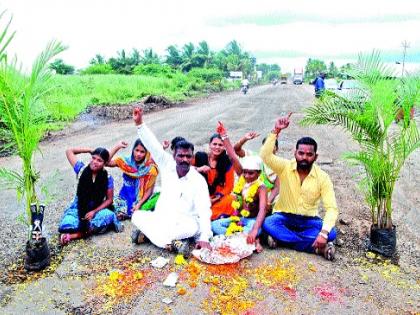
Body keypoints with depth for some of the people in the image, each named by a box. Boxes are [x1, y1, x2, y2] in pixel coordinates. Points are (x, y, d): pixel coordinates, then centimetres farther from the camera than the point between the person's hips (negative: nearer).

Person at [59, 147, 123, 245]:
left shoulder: (107, 178, -11)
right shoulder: (82, 170, -9)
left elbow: (109, 199, -6)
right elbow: (69, 151, -4)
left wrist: (94, 211, -19)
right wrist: (90, 150, -6)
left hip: (97, 209, 0)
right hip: (78, 208, 0)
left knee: (109, 215, -35)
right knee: (67, 225, -30)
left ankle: (74, 235, -25)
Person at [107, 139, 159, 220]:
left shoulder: (150, 167, -11)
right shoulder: (126, 161, -6)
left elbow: (149, 190, -7)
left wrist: (139, 204, -17)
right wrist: (117, 147, -20)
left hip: (141, 199, -1)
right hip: (125, 197, 1)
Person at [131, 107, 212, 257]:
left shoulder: (199, 181, -13)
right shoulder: (168, 166, -2)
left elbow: (204, 210, -19)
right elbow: (153, 145, -9)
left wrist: (204, 238, -29)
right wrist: (139, 123, -19)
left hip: (182, 223, -4)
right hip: (160, 218, 4)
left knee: (193, 227, -36)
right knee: (137, 216, -22)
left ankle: (148, 233, -26)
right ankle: (173, 242, -27)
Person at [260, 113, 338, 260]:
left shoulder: (322, 177, -12)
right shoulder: (285, 167, -11)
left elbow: (331, 208, -17)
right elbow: (265, 156, -30)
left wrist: (324, 232, -32)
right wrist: (276, 131, -36)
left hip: (308, 220, 1)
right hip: (284, 217, 0)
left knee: (331, 233, -26)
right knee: (267, 224, -33)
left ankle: (281, 238, -24)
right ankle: (317, 247, -26)